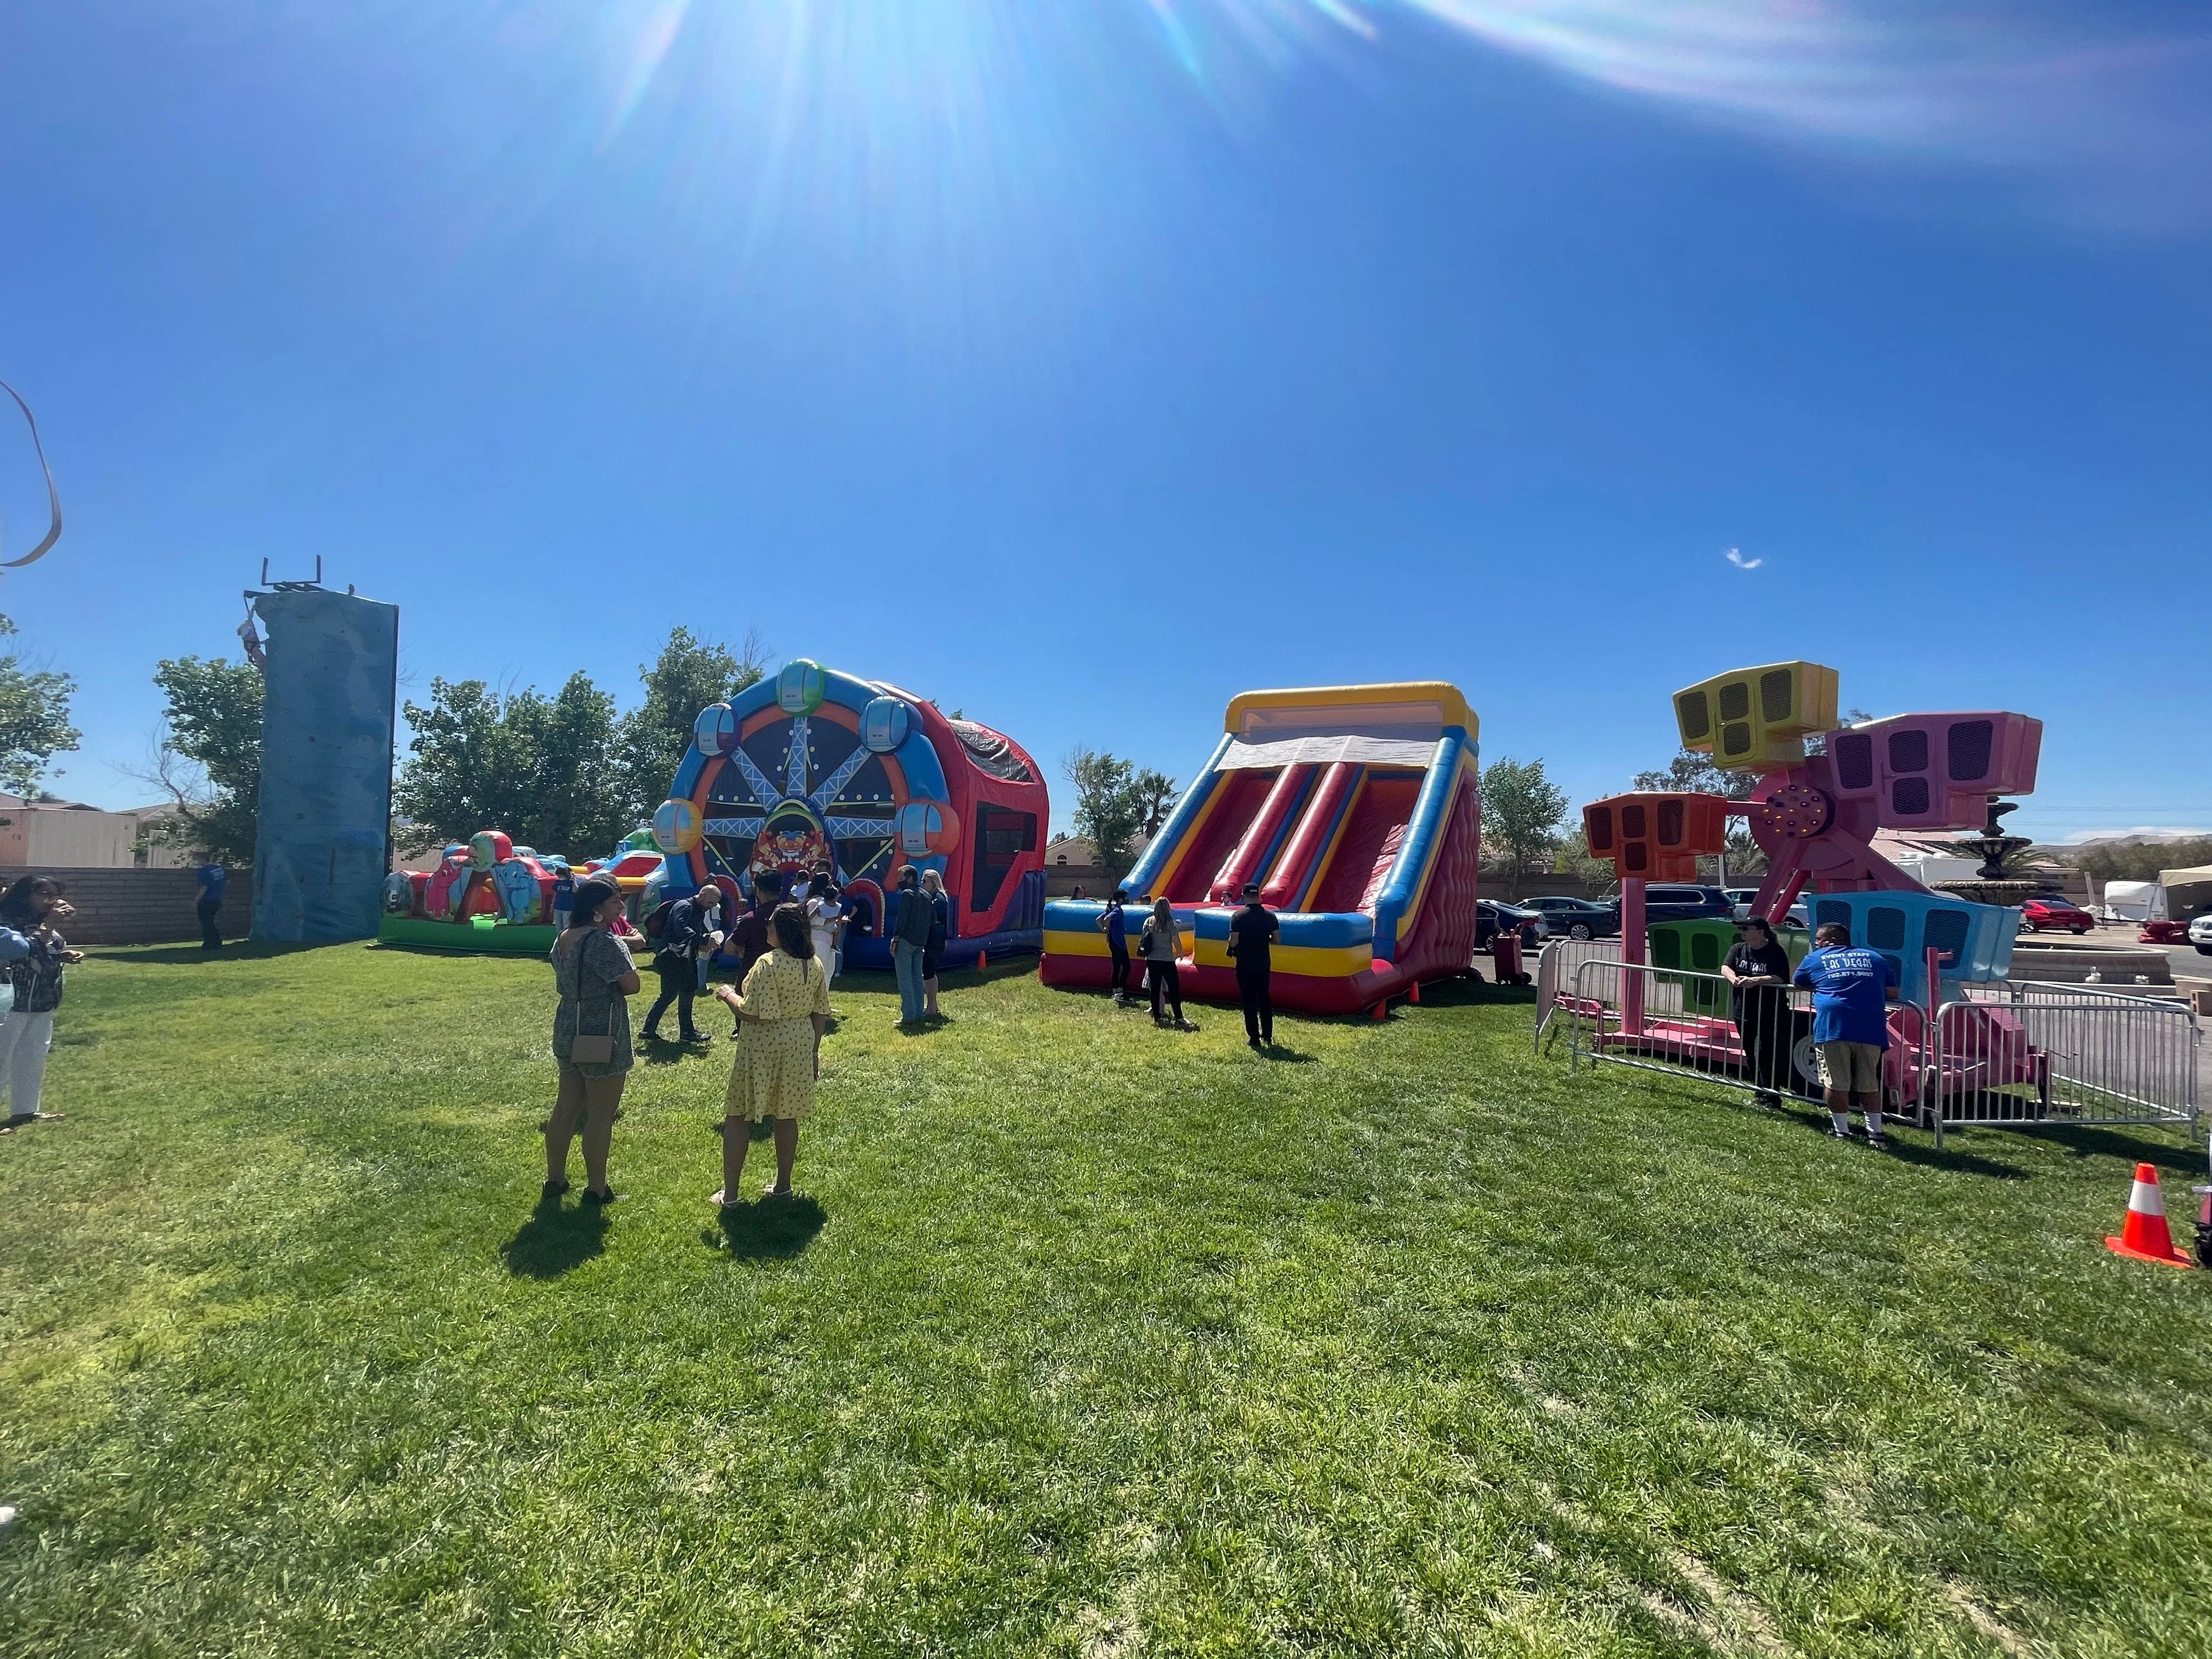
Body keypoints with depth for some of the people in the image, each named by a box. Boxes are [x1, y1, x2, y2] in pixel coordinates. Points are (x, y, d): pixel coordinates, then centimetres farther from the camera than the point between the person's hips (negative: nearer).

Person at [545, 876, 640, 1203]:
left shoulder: (563, 938, 6)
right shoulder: (606, 941, -21)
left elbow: (561, 985, 18)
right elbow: (632, 986, -20)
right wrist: (625, 950, -3)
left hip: (568, 1031, 9)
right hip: (601, 1036, -9)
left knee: (566, 1107, 18)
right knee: (600, 1115, 3)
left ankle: (554, 1180, 29)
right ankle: (596, 1189, 12)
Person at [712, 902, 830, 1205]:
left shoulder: (768, 964, -20)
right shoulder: (816, 965, 1)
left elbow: (750, 1013, -21)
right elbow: (820, 1013, 7)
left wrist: (728, 994, -3)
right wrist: (814, 1050, 16)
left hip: (764, 1046, -6)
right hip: (800, 1044, 6)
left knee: (738, 1117, 8)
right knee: (787, 1117, 16)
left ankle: (730, 1193, 13)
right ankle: (783, 1185, 26)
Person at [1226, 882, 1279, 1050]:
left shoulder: (1238, 916, -13)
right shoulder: (1270, 915, -3)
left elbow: (1233, 942, -17)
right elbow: (1276, 940, 0)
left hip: (1245, 966, -3)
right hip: (1264, 965, 3)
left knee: (1249, 1001, 5)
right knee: (1265, 1000, 15)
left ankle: (1254, 1039, 8)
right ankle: (1268, 1037, 20)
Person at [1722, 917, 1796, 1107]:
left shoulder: (1776, 952, -9)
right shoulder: (1738, 949, 7)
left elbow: (1780, 979, -20)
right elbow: (1725, 967, -6)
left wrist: (1755, 980, -32)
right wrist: (1733, 978, -26)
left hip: (1770, 1012, -6)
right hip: (1744, 1011, 6)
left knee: (1766, 1053, -4)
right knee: (1750, 1054, 13)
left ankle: (1771, 1095, 7)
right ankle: (1759, 1092, 26)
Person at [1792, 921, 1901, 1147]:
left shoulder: (1815, 959, 14)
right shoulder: (1875, 958, 21)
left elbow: (1796, 982, 27)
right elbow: (1893, 993, 19)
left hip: (1833, 1026, -3)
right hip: (1871, 1029, 3)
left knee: (1836, 1083, 4)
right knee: (1869, 1085, 13)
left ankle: (1841, 1131, 9)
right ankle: (1875, 1134, 15)